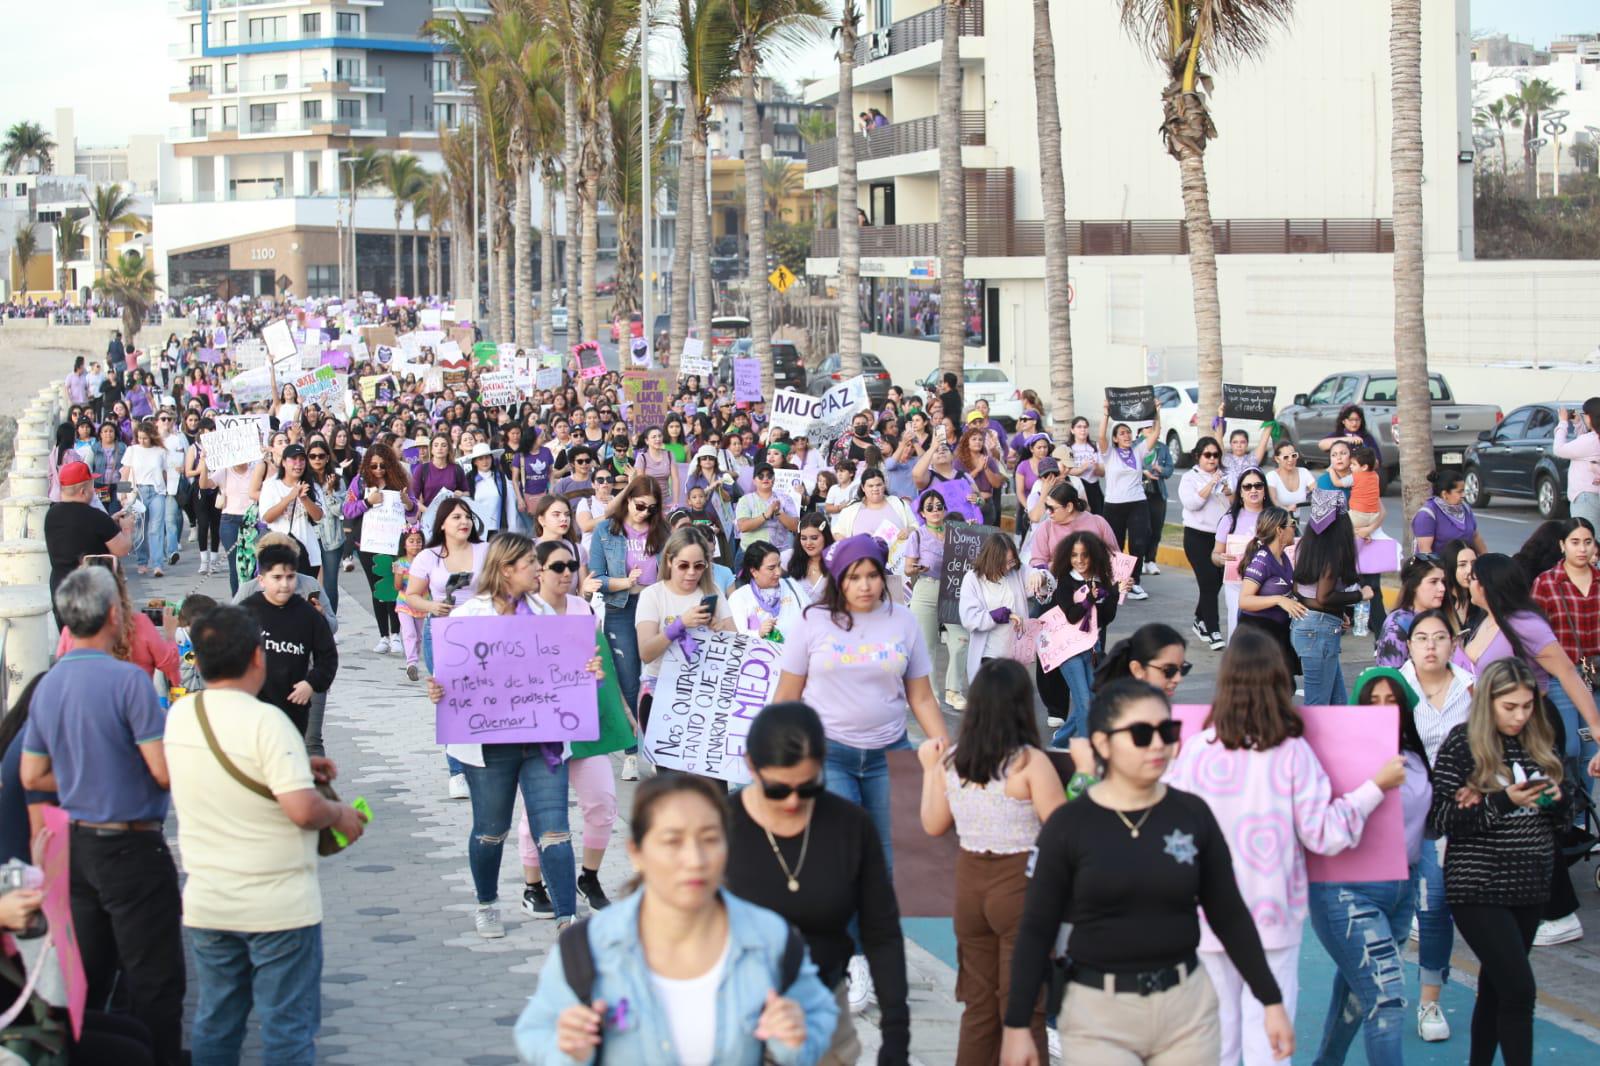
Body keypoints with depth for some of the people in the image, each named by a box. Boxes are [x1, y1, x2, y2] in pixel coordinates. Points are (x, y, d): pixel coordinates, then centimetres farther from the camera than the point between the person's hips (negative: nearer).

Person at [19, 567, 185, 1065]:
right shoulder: (128, 679, -19)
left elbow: (33, 776, 12)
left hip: (77, 846, 7)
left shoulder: (46, 686, 4)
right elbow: (164, 772, -20)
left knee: (87, 981, 16)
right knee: (155, 986, 0)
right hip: (132, 848, -7)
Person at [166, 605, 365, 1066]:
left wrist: (298, 765, 16)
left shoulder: (179, 715, 1)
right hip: (277, 906, -6)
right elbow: (303, 809, -25)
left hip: (206, 903, 6)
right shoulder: (264, 721, -20)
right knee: (288, 1028, 4)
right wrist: (340, 814, -5)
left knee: (215, 1025, 16)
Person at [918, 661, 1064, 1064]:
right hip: (1021, 884, -5)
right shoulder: (1030, 763, -16)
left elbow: (934, 825, 11)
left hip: (969, 881, 5)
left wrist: (929, 768, 21)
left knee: (979, 1004, 16)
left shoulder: (950, 762, 0)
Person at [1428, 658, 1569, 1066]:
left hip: (1530, 886, 6)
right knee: (1519, 990, -13)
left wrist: (1556, 799, -7)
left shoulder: (1541, 743, 6)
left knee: (1495, 987, 15)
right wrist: (1503, 801, -23)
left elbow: (1559, 812, 17)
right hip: (1480, 890, -6)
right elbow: (1440, 818, -14)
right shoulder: (1462, 744, -9)